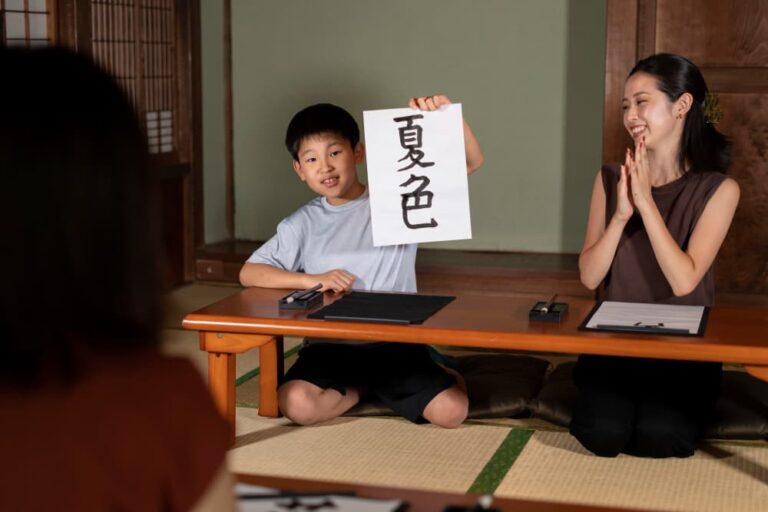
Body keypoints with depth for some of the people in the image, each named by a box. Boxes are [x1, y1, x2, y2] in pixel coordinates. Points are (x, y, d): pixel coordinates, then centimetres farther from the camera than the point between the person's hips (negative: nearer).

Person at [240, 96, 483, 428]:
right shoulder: (302, 224, 4)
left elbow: (471, 163, -4)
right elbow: (249, 274, 3)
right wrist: (310, 280, -11)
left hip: (395, 341, -1)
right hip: (330, 346, 2)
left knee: (451, 411, -21)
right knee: (297, 404, -26)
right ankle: (364, 388, 5)